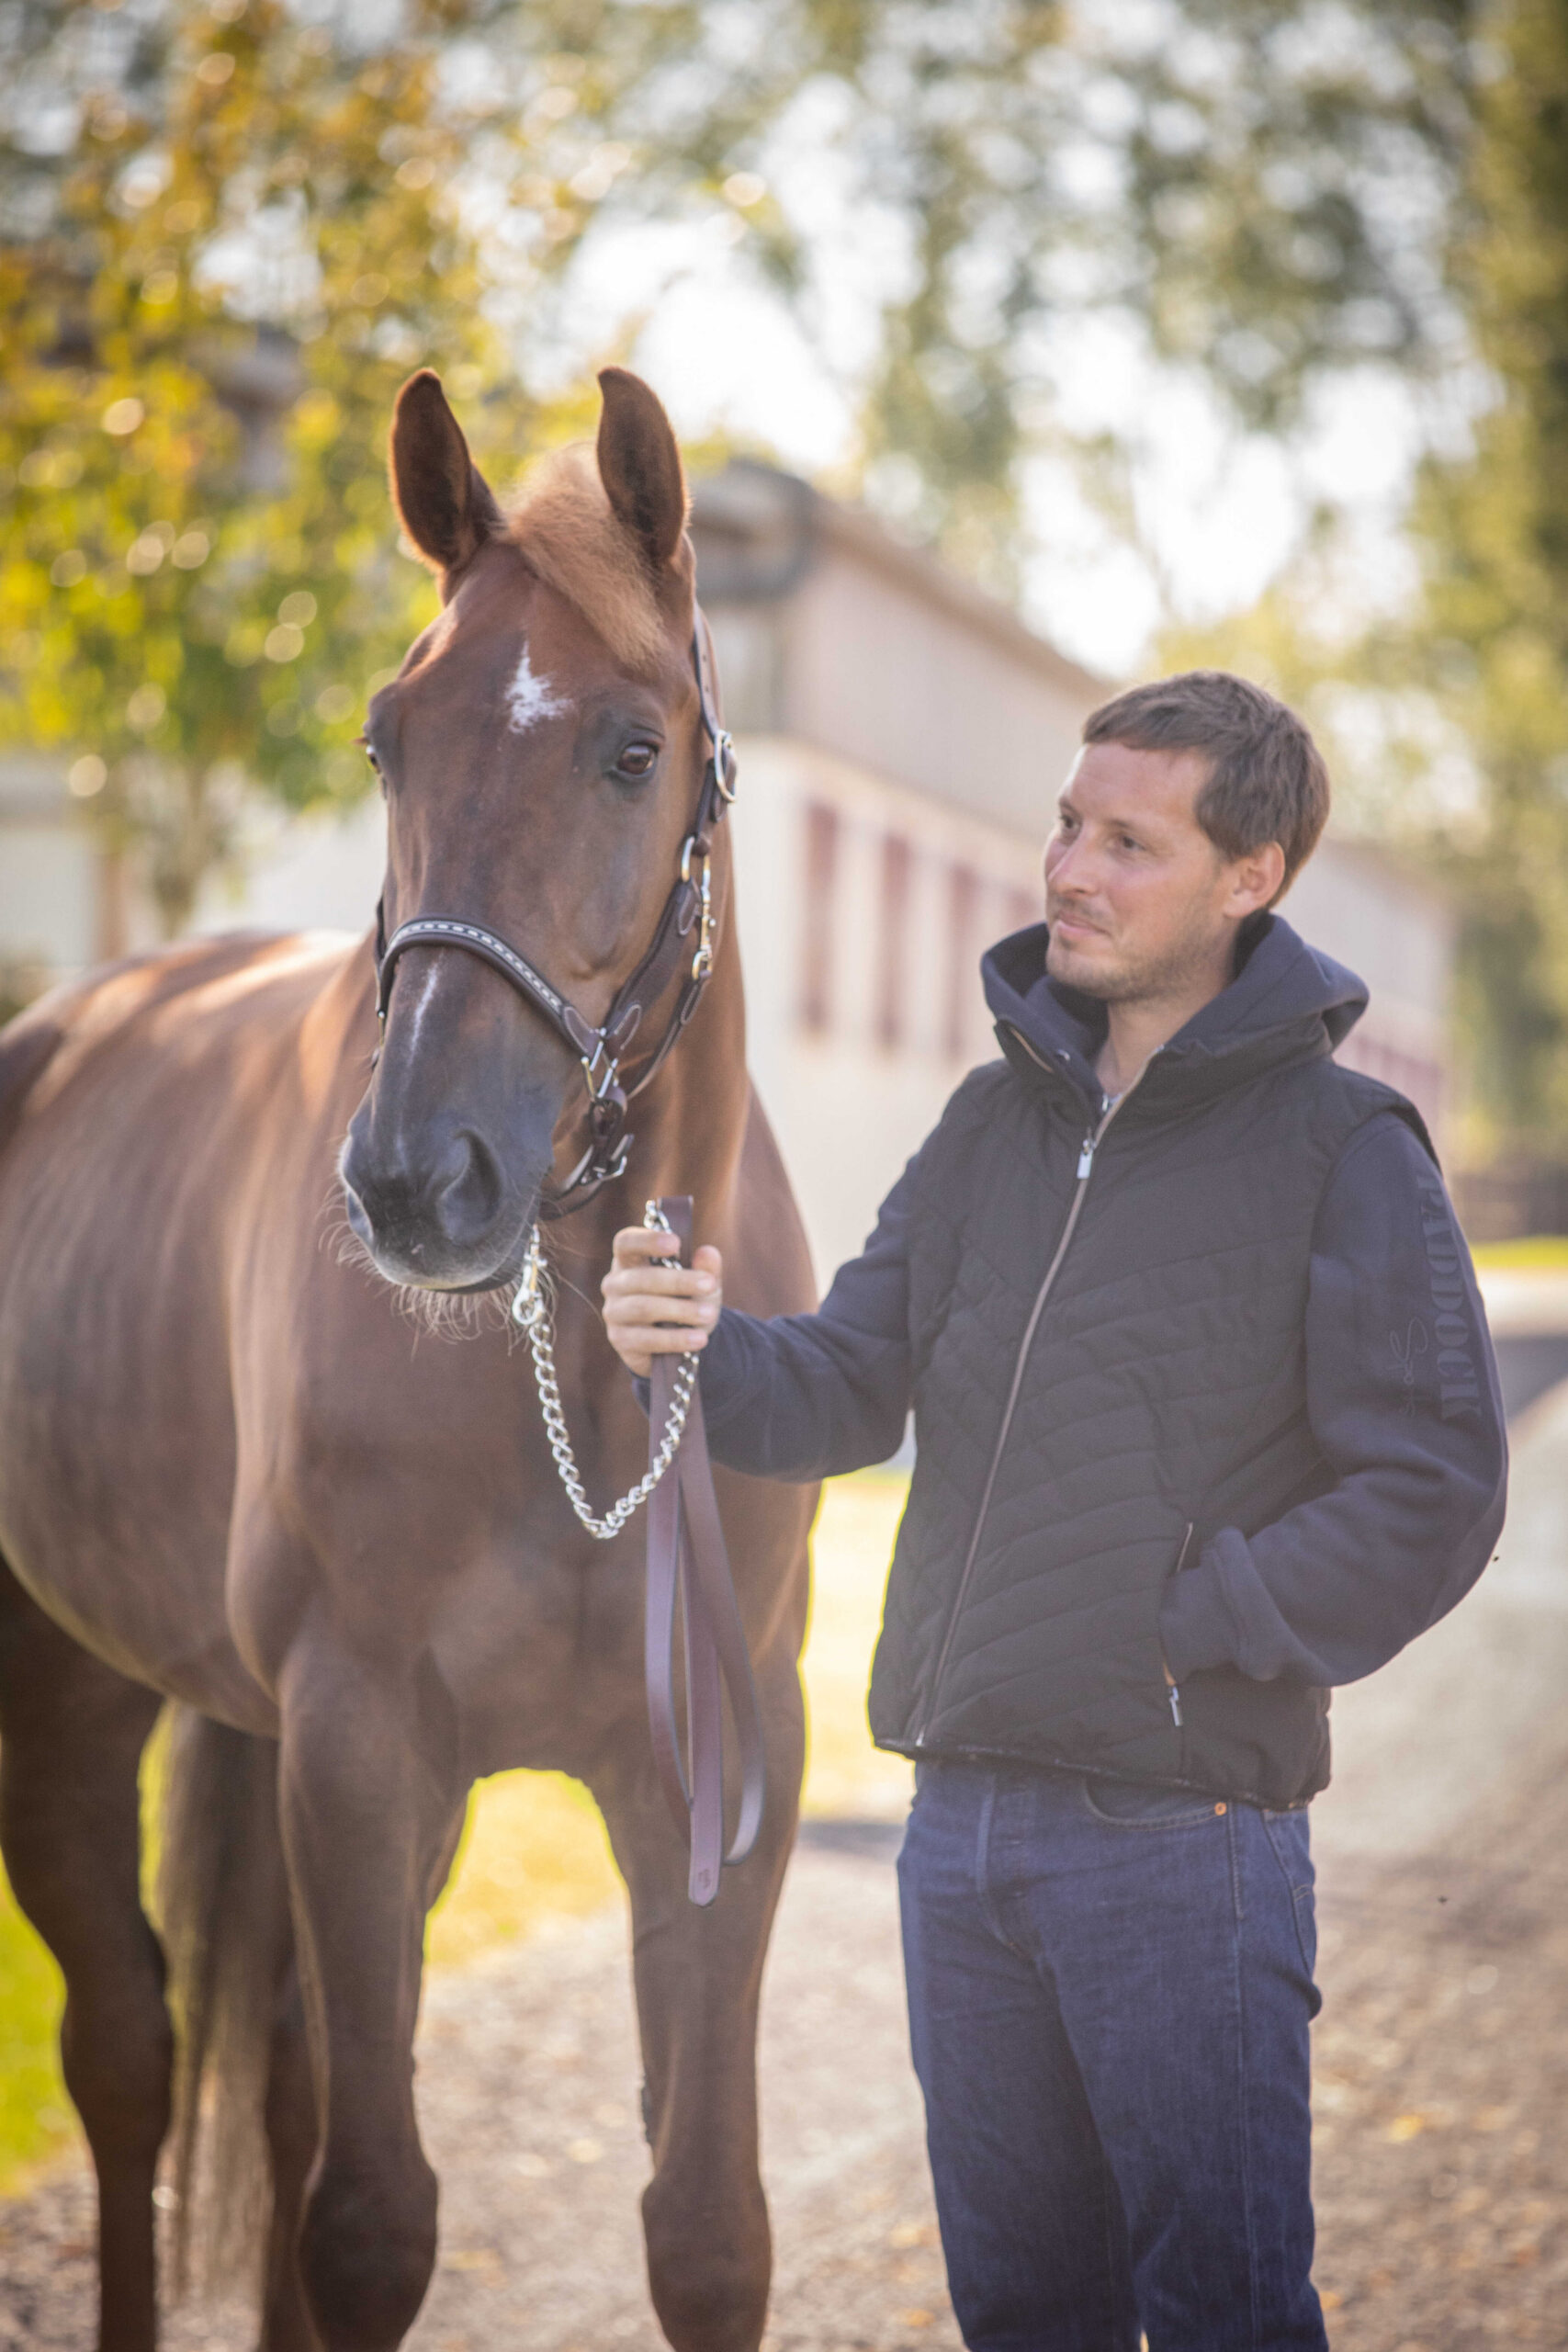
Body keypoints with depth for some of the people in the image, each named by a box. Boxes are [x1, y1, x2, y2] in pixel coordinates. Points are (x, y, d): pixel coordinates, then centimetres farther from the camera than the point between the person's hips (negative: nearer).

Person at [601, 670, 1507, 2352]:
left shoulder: (1342, 1153, -8)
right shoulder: (995, 1122, 10)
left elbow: (1433, 1500, -12)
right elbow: (854, 1386, 6)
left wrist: (1189, 1628, -15)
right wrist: (711, 1349, -14)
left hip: (1183, 1829, -6)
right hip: (963, 1818, 6)